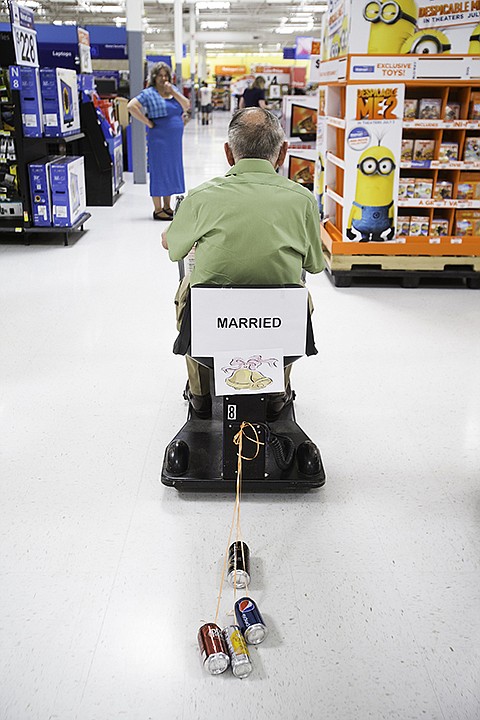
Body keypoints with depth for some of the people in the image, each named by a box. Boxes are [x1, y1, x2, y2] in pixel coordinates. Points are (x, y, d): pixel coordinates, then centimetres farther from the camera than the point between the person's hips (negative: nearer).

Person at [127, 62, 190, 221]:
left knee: (172, 169, 11)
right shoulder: (149, 93, -6)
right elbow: (131, 106, -15)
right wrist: (148, 122, -14)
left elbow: (186, 106, 3)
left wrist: (173, 92, -8)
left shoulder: (174, 90, 13)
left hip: (175, 138, 7)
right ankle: (158, 210, 3)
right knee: (159, 170, -3)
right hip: (159, 138, -7)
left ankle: (167, 207, 22)